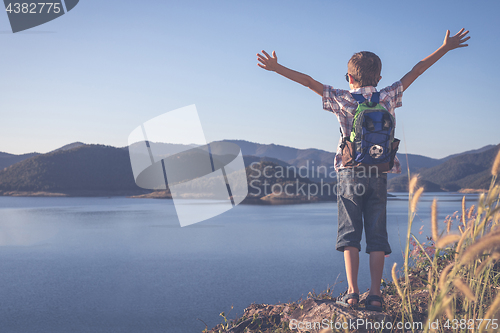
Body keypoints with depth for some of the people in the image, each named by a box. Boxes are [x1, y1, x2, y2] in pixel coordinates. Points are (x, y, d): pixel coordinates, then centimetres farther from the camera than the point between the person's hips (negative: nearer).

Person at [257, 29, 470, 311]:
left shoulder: (343, 100, -1)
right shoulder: (388, 97, 5)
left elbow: (309, 82, -5)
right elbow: (415, 72, 10)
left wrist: (277, 68, -5)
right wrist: (446, 47, 17)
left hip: (351, 173, -2)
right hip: (379, 175, 2)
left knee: (350, 233, 3)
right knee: (377, 235, 4)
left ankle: (352, 293, -4)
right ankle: (376, 295, 1)